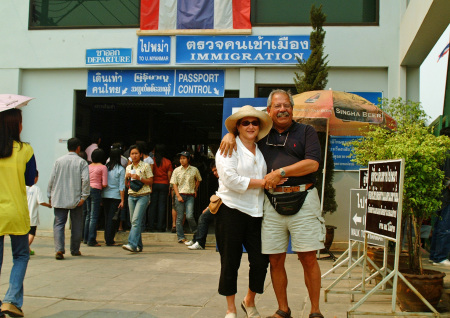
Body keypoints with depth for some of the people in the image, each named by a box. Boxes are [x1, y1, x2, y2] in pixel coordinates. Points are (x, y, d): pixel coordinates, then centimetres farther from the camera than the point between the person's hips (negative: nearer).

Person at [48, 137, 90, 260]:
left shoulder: (59, 161, 4)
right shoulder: (82, 162, -3)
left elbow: (52, 179, 5)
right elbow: (85, 180, -12)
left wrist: (50, 195, 13)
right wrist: (84, 196, -9)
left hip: (59, 199, 1)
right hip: (76, 199, -1)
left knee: (59, 224, 1)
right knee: (76, 225, 11)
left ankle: (59, 249, -15)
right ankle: (75, 250, 19)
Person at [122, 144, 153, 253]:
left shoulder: (145, 166, -1)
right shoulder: (128, 168, 15)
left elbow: (150, 181, -3)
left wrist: (139, 178, -15)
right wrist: (127, 177, -1)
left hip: (143, 196, -6)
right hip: (131, 196, 6)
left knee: (136, 220, -17)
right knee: (133, 221, 5)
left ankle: (132, 244, -23)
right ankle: (139, 246, 13)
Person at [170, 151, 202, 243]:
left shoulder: (194, 170, 6)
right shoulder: (177, 170, 5)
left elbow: (198, 180, 23)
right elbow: (174, 184, 3)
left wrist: (195, 190, 15)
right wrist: (178, 196, -7)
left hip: (190, 196, -1)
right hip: (180, 195, 1)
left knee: (189, 216, -13)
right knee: (179, 217, 1)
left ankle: (195, 231, 13)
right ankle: (181, 237, 8)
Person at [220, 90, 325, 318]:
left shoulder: (306, 131, 6)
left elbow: (313, 163, -6)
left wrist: (280, 173, -11)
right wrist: (231, 134, 7)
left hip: (302, 200, -2)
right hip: (272, 203, 3)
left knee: (308, 258, -1)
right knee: (275, 260, 4)